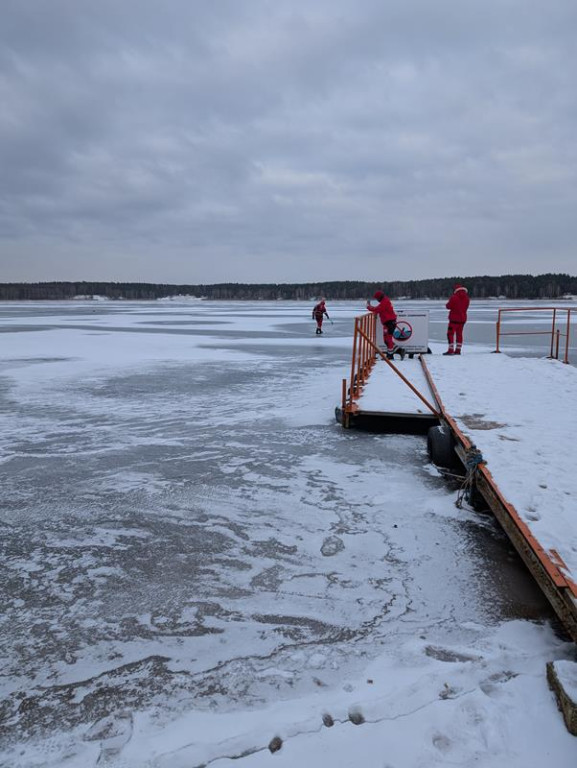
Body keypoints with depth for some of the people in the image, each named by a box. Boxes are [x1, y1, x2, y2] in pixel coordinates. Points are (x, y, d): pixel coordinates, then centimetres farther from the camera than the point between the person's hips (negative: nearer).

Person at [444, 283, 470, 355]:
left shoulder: (454, 298, -15)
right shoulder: (466, 298, 5)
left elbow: (448, 306, -7)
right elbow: (466, 307, 15)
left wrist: (449, 302, 10)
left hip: (454, 318, -6)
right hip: (463, 318, 6)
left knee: (450, 333, -2)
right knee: (459, 334, 14)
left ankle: (451, 350, -9)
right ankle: (458, 350, 14)